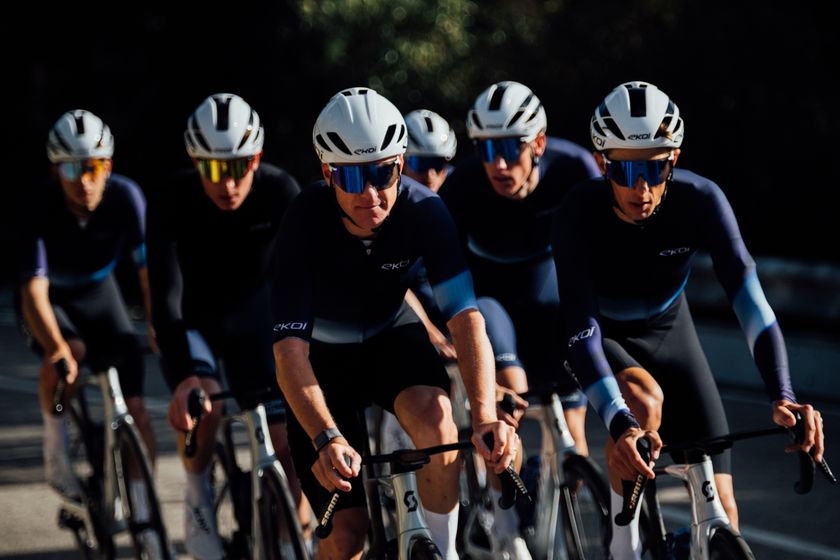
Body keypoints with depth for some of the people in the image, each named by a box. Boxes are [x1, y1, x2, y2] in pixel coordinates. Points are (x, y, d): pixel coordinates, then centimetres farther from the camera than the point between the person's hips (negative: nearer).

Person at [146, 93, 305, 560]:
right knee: (201, 404, -29)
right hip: (192, 320, -2)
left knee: (286, 435, -11)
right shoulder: (172, 203, -28)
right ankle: (198, 495, -1)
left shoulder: (280, 193, -24)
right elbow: (166, 296, -35)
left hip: (251, 314, 2)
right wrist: (185, 375, -49)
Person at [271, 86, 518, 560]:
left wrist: (485, 415, -49)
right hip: (323, 355, -1)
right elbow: (289, 350, -36)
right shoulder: (304, 224, -31)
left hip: (391, 336, 2)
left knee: (434, 413, -32)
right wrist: (327, 439, -51)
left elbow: (466, 317, -33)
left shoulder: (424, 211, -26)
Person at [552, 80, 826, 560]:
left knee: (719, 507, -8)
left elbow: (750, 300, -34)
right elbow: (581, 332, -37)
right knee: (645, 401, -35)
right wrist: (620, 424, -52)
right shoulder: (580, 214, -32)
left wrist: (782, 396, -49)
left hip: (669, 333, 2)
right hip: (602, 336, -2)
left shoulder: (700, 200, -28)